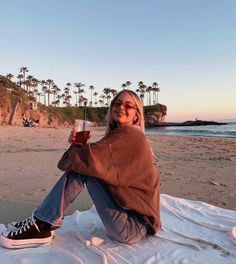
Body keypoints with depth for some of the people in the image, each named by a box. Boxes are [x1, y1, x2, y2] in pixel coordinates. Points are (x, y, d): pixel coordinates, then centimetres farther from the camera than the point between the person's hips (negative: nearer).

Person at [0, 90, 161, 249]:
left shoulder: (128, 134, -17)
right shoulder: (121, 134, 12)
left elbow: (90, 159, -28)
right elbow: (98, 161, 10)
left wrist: (73, 151, -5)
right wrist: (79, 146, -7)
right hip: (127, 207, 9)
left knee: (82, 165, -17)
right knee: (81, 165, 0)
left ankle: (42, 225, -7)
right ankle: (42, 222, 5)